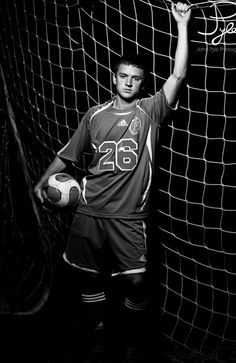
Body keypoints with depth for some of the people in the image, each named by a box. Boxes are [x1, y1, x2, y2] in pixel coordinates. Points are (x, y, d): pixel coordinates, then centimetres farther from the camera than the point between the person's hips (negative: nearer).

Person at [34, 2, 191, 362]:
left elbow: (178, 76, -12)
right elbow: (69, 153, 15)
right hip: (90, 211, 3)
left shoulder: (151, 111, -1)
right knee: (90, 275, 13)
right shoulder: (96, 114, 6)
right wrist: (43, 180, 15)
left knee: (135, 280, -1)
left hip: (129, 215, -2)